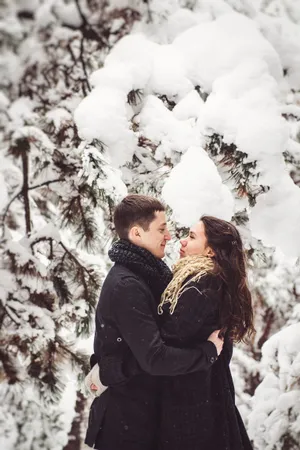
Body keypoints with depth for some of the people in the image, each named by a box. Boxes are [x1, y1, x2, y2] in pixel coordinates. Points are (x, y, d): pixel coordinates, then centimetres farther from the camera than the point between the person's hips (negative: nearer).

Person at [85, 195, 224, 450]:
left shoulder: (147, 274, 7)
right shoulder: (126, 286, -23)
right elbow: (155, 358, -29)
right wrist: (209, 351, -19)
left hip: (144, 409, 9)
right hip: (126, 419, -9)